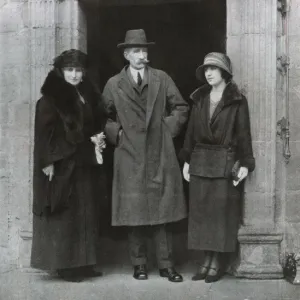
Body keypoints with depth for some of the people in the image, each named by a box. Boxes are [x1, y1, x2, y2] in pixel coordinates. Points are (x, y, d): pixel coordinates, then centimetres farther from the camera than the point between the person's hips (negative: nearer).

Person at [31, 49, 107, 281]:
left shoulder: (88, 94, 12)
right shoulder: (52, 96, -6)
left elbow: (99, 122, 22)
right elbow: (45, 130, -11)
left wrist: (98, 138, 2)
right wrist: (48, 161, -17)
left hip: (86, 163, 7)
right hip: (62, 163, -6)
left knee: (87, 214, 8)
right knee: (65, 215, -2)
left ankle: (84, 263, 16)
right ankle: (65, 264, 5)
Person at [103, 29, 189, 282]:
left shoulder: (162, 79, 7)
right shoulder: (113, 85, 5)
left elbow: (181, 108, 13)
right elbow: (105, 117, 13)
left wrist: (168, 129, 3)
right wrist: (117, 133, 0)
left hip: (160, 156, 1)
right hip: (130, 157, 0)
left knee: (162, 211, 4)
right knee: (134, 213, 3)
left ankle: (166, 265, 11)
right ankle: (139, 264, 15)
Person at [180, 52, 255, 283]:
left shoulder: (237, 101, -3)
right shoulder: (200, 99, 12)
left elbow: (244, 134, -5)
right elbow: (191, 131, 13)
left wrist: (245, 163, -11)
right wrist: (187, 160, 10)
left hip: (225, 163, -5)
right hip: (200, 162, 5)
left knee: (222, 212, -1)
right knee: (201, 212, 6)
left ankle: (217, 263, 8)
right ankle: (207, 261, 15)